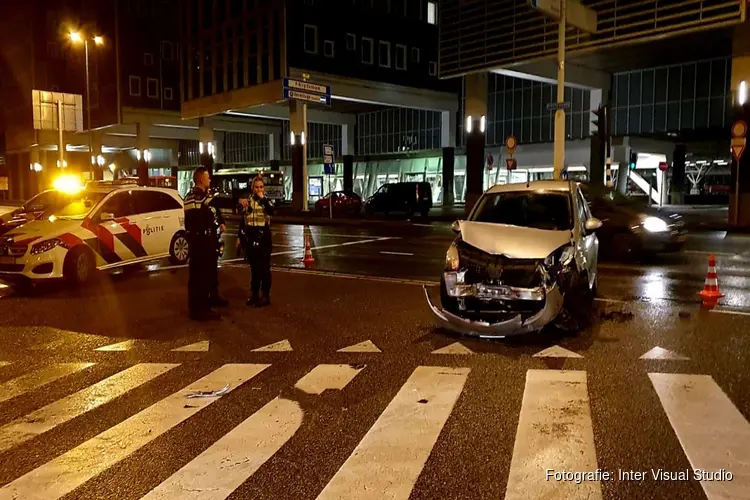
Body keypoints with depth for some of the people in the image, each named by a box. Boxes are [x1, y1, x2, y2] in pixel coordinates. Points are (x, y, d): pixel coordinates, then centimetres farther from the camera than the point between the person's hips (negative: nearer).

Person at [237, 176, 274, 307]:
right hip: (251, 238, 3)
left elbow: (271, 211, -22)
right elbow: (243, 220, 11)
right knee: (254, 268, 11)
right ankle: (254, 294, 20)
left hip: (263, 238, -3)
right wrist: (240, 237, 7)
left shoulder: (267, 201, 1)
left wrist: (263, 198, -18)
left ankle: (266, 295, 6)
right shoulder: (248, 201, 8)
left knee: (264, 267, 0)